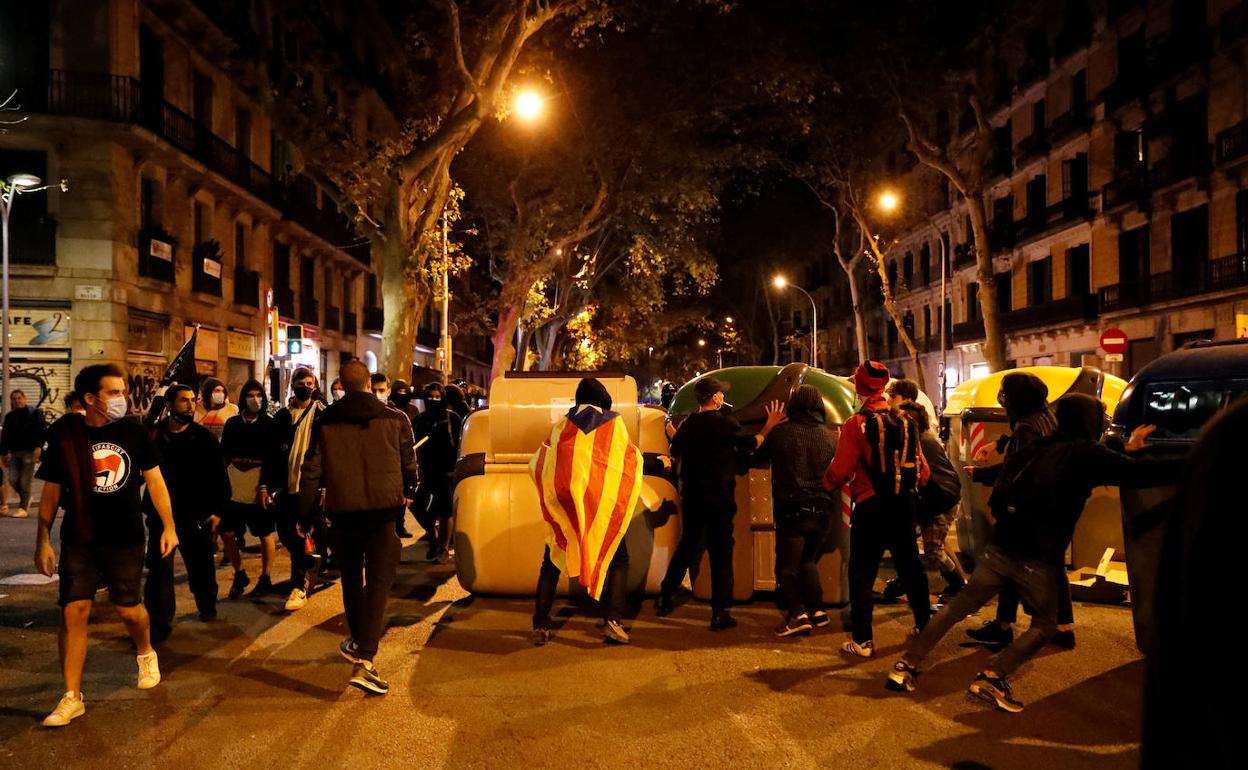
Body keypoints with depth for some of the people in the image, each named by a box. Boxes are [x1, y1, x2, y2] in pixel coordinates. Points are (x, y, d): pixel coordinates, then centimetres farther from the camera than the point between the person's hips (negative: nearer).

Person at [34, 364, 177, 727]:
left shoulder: (134, 432, -3)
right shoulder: (65, 435, -4)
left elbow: (154, 479, 2)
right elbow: (51, 492, 1)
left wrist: (169, 525, -2)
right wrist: (43, 541, -2)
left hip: (126, 540, 0)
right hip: (79, 541, 0)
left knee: (129, 608, 9)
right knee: (74, 613, -3)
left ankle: (146, 653, 41)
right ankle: (72, 697, 7)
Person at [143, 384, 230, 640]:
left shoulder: (203, 437, -2)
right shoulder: (154, 435, -2)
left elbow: (219, 476, 2)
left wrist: (217, 510, -1)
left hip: (197, 514, 1)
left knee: (200, 566, 13)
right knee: (159, 569, -3)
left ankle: (207, 606, 37)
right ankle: (159, 623, 7)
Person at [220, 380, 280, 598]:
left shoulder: (271, 425, -2)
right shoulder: (232, 423, 8)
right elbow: (223, 453, 12)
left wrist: (266, 486, -12)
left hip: (259, 492, -3)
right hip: (234, 490, 3)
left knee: (266, 535, 5)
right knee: (227, 534, 5)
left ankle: (265, 578, 20)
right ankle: (239, 575, 24)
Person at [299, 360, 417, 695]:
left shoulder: (325, 422, 2)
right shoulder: (395, 420, -1)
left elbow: (312, 472, 2)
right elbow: (409, 464, 8)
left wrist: (306, 516, 10)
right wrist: (407, 492, 29)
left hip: (343, 512, 2)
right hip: (384, 510, -2)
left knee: (352, 579, 20)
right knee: (378, 583, -4)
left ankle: (358, 643, 36)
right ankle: (364, 659, -16)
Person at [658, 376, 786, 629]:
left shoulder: (688, 424, 1)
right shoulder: (725, 423, -13)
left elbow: (675, 452, 14)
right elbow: (752, 444, -8)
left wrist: (673, 435, 33)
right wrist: (769, 426, 5)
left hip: (691, 496, 5)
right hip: (719, 497, -5)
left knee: (687, 545, 20)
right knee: (721, 553, 2)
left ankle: (665, 597, 25)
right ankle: (719, 613, 2)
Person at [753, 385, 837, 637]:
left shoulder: (780, 432, -7)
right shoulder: (830, 436, 2)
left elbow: (758, 456, 9)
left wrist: (770, 426, 18)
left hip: (791, 510, -4)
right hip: (822, 510, 4)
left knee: (787, 565, 3)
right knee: (808, 561, 20)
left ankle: (798, 614, -10)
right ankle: (817, 611, 14)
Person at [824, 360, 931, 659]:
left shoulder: (856, 424, -13)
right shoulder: (906, 422, 3)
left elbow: (840, 471, -14)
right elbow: (922, 469, 6)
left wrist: (827, 484, 7)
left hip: (870, 508, -5)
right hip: (904, 507, 5)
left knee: (862, 573, 3)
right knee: (910, 567, 20)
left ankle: (862, 641, 2)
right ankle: (924, 625, 31)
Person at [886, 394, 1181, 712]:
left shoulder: (1040, 448, 14)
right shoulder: (1086, 454, -4)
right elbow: (1140, 473, -11)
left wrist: (1124, 449, 37)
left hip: (1000, 548, 5)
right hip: (1038, 560, -5)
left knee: (957, 608, 15)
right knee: (1044, 625, 16)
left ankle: (906, 665, 12)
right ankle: (992, 676, -4)